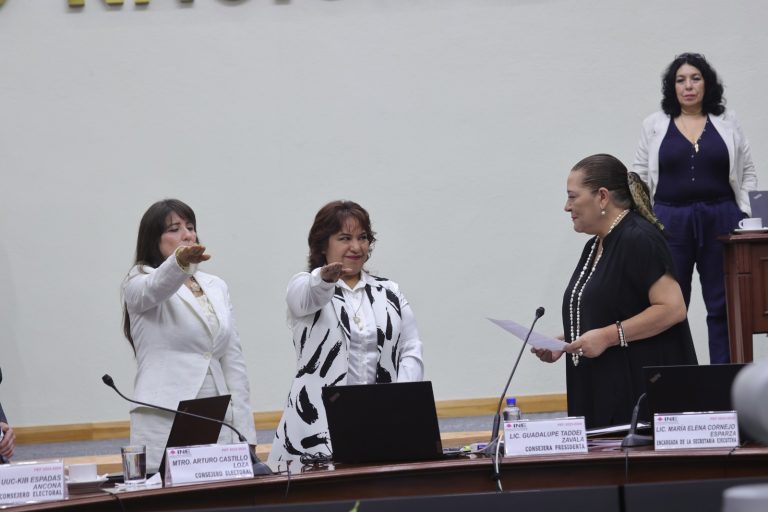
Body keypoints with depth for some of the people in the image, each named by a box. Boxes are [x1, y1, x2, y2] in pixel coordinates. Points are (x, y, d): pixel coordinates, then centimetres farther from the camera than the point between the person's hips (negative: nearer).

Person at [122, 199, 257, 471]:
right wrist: (179, 261, -46)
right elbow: (155, 288, -24)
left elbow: (234, 363, 15)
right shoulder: (140, 283, 2)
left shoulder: (216, 287, 17)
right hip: (165, 425, -5)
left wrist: (245, 435, 7)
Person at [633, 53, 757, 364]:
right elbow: (638, 178, 7)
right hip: (670, 222, 0)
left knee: (722, 305, 1)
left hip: (720, 221, 0)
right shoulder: (654, 126, 7)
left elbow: (747, 172, 11)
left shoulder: (727, 123, 9)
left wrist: (745, 214, 1)